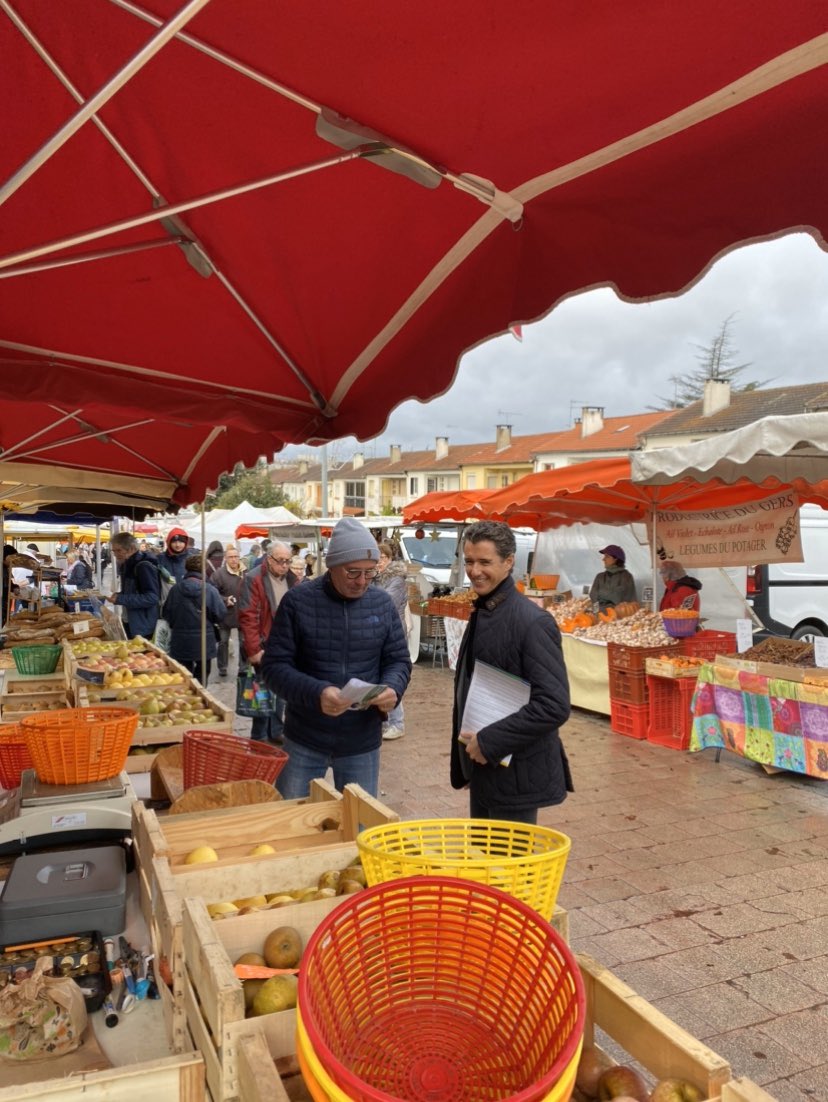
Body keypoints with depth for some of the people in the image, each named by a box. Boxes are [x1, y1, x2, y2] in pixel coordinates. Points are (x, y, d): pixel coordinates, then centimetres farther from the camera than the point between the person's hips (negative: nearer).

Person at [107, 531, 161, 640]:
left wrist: (121, 599, -25)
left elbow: (152, 598, -25)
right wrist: (118, 595, 1)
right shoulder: (127, 565, 11)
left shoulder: (144, 566, -19)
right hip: (130, 624, 9)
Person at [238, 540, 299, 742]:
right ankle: (259, 736, 15)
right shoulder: (254, 579, -11)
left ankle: (275, 731, 25)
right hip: (264, 646, -5)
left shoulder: (292, 580, 8)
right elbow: (248, 617, -15)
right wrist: (253, 649, -18)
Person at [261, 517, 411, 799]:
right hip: (304, 740, -2)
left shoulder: (382, 603, -2)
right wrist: (316, 693, -28)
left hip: (362, 743, 2)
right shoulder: (298, 601, -10)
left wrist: (392, 688, -17)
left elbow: (399, 660, 6)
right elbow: (274, 666, -11)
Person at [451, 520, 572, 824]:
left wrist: (489, 741, -22)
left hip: (516, 774, -8)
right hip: (483, 768, 8)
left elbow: (555, 706, -25)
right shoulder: (480, 614, 7)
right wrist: (471, 745, 12)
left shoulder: (532, 623, -19)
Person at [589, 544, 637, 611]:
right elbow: (593, 596, 4)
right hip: (602, 612, 3)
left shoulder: (626, 576, 3)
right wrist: (600, 607, -14)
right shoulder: (600, 577, 15)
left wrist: (601, 593, 3)